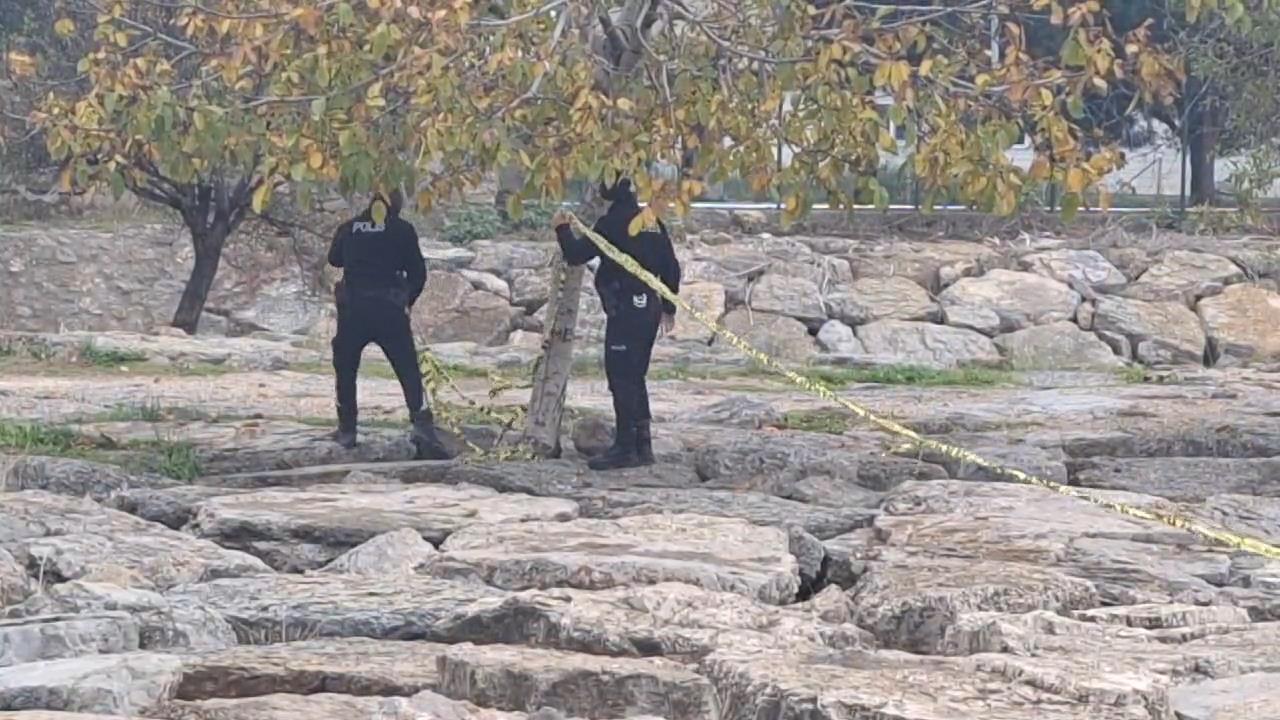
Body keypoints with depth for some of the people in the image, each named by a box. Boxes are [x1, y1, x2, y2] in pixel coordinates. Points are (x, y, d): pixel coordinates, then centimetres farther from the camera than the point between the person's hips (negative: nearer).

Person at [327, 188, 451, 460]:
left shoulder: (348, 228, 7)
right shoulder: (403, 229, 0)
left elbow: (334, 259, 25)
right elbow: (418, 272, 2)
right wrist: (408, 301, 17)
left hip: (352, 311, 2)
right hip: (390, 311, -2)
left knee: (345, 368, 19)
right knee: (409, 372, -1)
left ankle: (347, 430, 22)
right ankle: (423, 431, -15)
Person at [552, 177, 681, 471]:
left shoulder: (612, 223, -11)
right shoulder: (652, 221, 13)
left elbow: (577, 254, -10)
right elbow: (671, 267, 16)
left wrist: (562, 229, 8)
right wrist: (669, 308, 22)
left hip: (625, 311, -8)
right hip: (650, 307, 8)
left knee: (622, 378, -6)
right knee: (635, 378, 15)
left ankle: (625, 448, -7)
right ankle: (642, 444, 17)